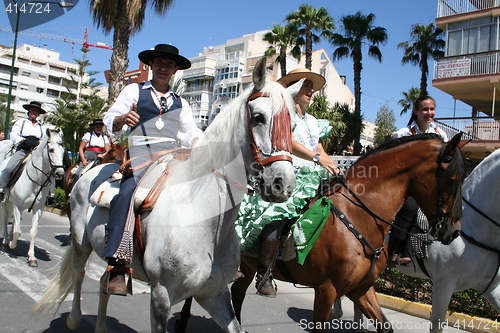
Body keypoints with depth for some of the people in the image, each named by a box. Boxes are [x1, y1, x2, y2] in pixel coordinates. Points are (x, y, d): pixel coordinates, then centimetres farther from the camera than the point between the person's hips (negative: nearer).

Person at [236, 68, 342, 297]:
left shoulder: (313, 122, 26)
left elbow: (320, 150, 18)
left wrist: (333, 167, -3)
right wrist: (317, 158, -27)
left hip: (311, 177, 8)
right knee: (278, 208, -33)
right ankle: (264, 275, -28)